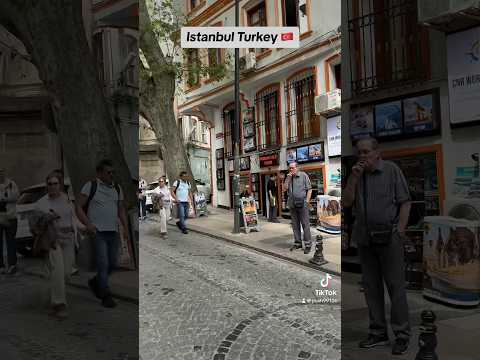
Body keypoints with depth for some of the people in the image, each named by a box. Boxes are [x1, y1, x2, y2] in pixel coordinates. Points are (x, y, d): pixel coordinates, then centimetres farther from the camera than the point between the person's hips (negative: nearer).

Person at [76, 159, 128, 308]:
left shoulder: (117, 188, 16)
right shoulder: (90, 186, 0)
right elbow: (79, 207, -4)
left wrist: (125, 226, 5)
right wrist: (88, 223, -17)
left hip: (113, 233, 6)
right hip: (97, 232, -5)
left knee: (113, 264, 8)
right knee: (103, 264, -9)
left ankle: (95, 282, 33)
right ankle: (106, 296, 2)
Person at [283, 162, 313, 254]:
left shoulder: (303, 175, 0)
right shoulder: (288, 178, 13)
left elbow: (309, 189, -2)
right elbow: (284, 189, 3)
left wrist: (307, 201, -10)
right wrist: (288, 178, -5)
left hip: (302, 204, -5)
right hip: (292, 204, 5)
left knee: (305, 225, -4)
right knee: (295, 225, 10)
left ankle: (308, 245, 0)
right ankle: (297, 243, 19)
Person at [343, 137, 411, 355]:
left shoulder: (392, 170, -3)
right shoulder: (356, 175, 9)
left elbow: (405, 202, -5)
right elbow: (346, 202, 0)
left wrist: (400, 232, -13)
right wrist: (353, 177, -10)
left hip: (388, 236, -5)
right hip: (364, 238, 5)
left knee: (396, 285, -2)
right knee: (371, 286, 8)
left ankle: (402, 335, 8)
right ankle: (378, 333, 18)